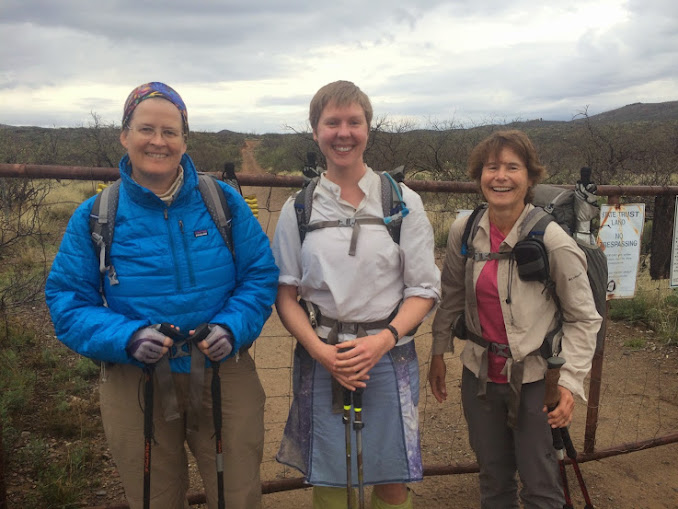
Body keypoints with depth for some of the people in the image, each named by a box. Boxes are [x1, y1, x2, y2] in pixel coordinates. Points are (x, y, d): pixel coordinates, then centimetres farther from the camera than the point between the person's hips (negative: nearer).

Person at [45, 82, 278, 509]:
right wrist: (125, 338, -20)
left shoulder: (224, 202, -1)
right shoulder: (95, 217, -2)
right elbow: (67, 301, -2)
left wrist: (233, 327, -17)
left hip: (224, 375, 1)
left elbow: (260, 274, 1)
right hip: (136, 386, 0)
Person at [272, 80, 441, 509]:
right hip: (320, 357, 1)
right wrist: (319, 349, -11)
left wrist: (384, 340, -15)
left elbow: (424, 290, 0)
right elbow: (285, 292, 3)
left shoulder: (403, 203, 1)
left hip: (388, 356, 0)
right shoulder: (298, 209, 4)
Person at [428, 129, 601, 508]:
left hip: (534, 380, -3)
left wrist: (571, 381, -15)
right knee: (493, 478, 21)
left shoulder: (554, 242, -17)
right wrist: (439, 352, 9)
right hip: (480, 374, 4)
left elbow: (583, 318, -8)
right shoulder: (463, 232, -5)